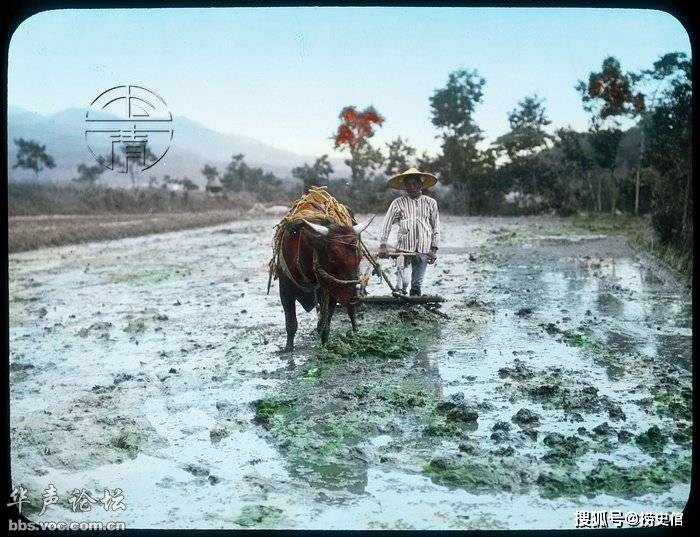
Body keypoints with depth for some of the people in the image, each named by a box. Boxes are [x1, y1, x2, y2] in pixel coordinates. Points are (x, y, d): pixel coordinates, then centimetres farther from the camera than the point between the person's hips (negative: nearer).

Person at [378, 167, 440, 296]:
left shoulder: (430, 203, 10)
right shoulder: (398, 203, 5)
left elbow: (436, 227, 12)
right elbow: (386, 224, 4)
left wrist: (434, 249, 7)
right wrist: (383, 245, -4)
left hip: (423, 250, 1)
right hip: (403, 248, -1)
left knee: (417, 284, 3)